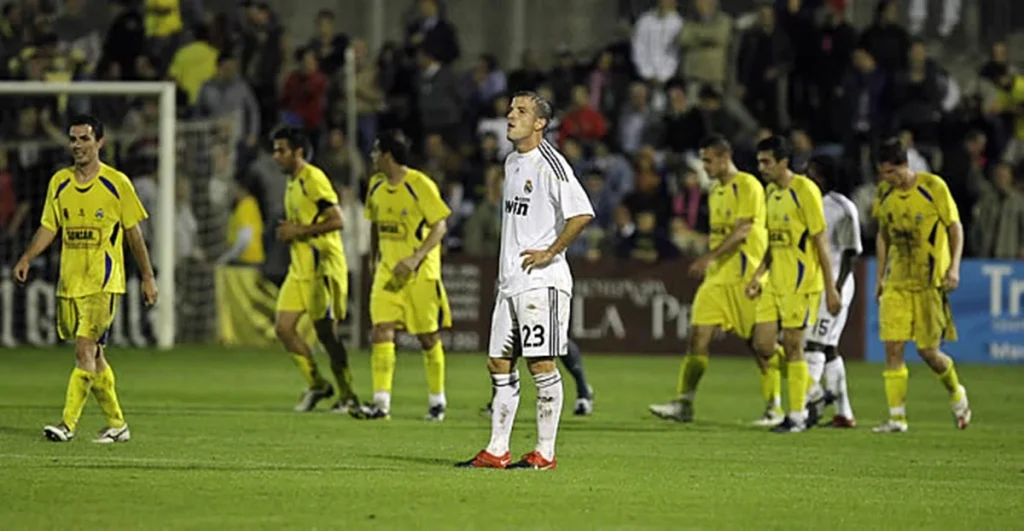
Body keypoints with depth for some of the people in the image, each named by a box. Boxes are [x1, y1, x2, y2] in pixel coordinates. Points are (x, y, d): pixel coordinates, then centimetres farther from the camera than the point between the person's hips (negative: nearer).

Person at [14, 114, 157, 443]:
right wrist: (27, 258, -4)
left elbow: (133, 233, 1)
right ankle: (116, 424, 20)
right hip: (69, 282, 5)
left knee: (85, 349, -16)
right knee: (92, 356, 9)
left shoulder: (117, 184, -4)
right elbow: (48, 227, 12)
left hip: (103, 283, -5)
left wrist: (148, 278, 3)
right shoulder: (59, 182, 8)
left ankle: (68, 423, -20)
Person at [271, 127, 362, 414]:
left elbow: (336, 220, -20)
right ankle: (316, 384, 13)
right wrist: (287, 231, 8)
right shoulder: (292, 184, 16)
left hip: (322, 266, -9)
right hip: (299, 268, 9)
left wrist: (299, 230, -18)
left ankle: (348, 396, 4)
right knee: (284, 327, 1)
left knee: (326, 331, -5)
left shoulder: (313, 179, -13)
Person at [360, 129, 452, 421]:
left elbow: (440, 225, -12)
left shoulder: (421, 185, -12)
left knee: (428, 337, 4)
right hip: (388, 271, 5)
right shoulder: (376, 185, 7)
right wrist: (376, 259, 18)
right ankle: (381, 402, -14)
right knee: (382, 331, -11)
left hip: (421, 273, -5)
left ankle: (437, 401, 21)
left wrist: (416, 257, -22)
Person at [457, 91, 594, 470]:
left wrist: (551, 253, -16)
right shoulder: (512, 162, 16)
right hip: (510, 279, 9)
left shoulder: (549, 164, -12)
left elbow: (582, 213, -21)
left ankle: (545, 453, -3)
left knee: (541, 363, -7)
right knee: (499, 363, 8)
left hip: (541, 279, -9)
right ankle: (497, 450, 13)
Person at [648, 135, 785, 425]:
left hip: (746, 276, -8)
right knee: (698, 335, -4)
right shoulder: (715, 191, 15)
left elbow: (742, 230, -20)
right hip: (717, 277, 8)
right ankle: (684, 403, -4)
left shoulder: (748, 186, -10)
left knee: (762, 345, -1)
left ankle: (774, 408, 8)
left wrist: (710, 257, -28)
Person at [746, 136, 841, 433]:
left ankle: (797, 416, 4)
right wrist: (758, 276, 11)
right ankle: (813, 392, 17)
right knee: (763, 342, 2)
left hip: (802, 283, -8)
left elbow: (821, 241, -13)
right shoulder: (771, 192, 12)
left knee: (793, 346, -5)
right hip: (776, 283, 8)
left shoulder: (804, 190, -12)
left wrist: (830, 289, -14)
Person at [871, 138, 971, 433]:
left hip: (930, 281, -4)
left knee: (928, 351, -3)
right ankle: (896, 416, -5)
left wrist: (954, 267, -13)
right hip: (897, 281, 4)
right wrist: (880, 277, 15)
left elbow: (955, 227, -3)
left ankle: (957, 394, 26)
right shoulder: (884, 192, 5)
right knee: (892, 347, -8)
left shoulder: (933, 186, -9)